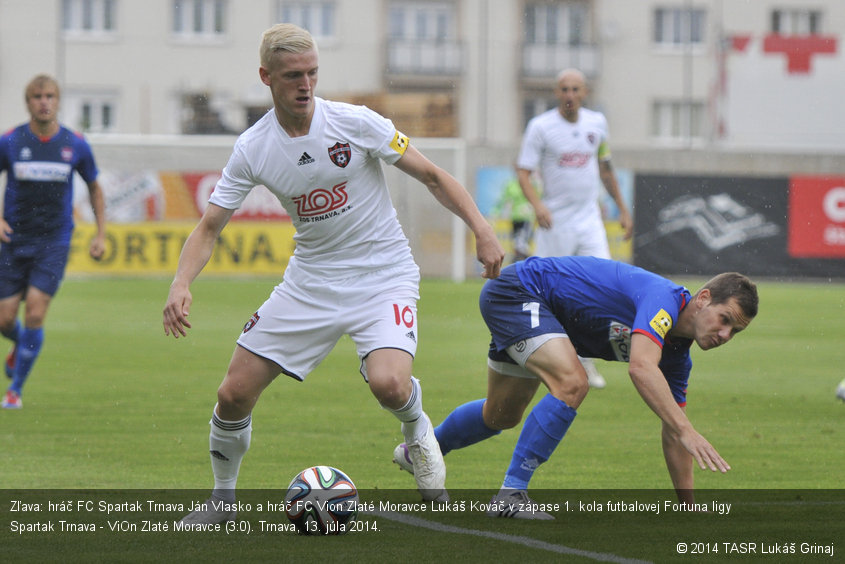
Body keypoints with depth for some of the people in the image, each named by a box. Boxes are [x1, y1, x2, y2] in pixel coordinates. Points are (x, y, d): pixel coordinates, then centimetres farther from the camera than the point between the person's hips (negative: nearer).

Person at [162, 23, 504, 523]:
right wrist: (181, 285, -18)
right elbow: (210, 226, -1)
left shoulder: (354, 123, -14)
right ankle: (223, 497, 22)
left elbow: (431, 176, -6)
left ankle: (418, 433, 6)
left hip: (383, 276, -3)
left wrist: (481, 229, -17)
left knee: (388, 383, -30)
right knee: (234, 393, -4)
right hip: (311, 281, 3)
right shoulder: (252, 149, -6)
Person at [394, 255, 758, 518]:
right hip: (516, 290, -10)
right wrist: (687, 431, -54)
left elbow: (672, 433, 5)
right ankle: (510, 495, -22)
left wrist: (688, 506, 0)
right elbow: (641, 368, -48)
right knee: (571, 383, -28)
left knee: (502, 416, 24)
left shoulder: (677, 352, -3)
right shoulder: (664, 298, -29)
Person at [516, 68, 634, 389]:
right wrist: (537, 204, -28)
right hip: (555, 221, -4)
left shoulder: (597, 123, 7)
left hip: (589, 219, 4)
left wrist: (622, 209, 19)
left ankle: (585, 359, 7)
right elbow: (523, 172, -11)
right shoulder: (540, 127, -7)